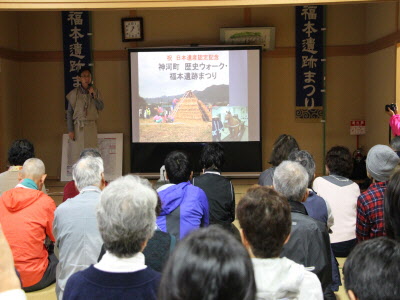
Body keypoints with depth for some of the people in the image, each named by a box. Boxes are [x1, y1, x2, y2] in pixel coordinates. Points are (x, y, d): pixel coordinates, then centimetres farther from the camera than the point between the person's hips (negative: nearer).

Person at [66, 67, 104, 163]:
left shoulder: (95, 92, 7)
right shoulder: (74, 93, 2)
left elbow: (101, 107, -1)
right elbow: (69, 113, 1)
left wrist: (93, 95, -14)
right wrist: (70, 130, -5)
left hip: (91, 127, 1)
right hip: (78, 127, -1)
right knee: (78, 152, -3)